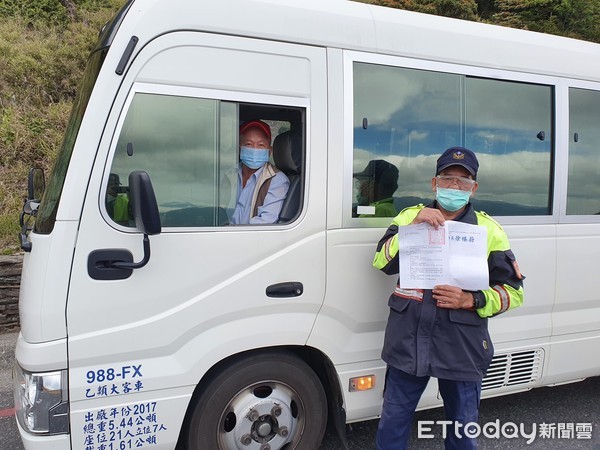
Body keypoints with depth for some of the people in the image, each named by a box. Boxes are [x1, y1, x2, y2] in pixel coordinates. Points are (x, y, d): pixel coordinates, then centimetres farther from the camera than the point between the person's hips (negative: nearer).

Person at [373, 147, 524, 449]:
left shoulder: (489, 230, 0)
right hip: (408, 342, 1)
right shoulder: (410, 216, 4)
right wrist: (413, 225, -20)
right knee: (392, 423, 15)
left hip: (462, 347, -1)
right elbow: (382, 262, -8)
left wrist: (471, 300, -17)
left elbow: (513, 292, 0)